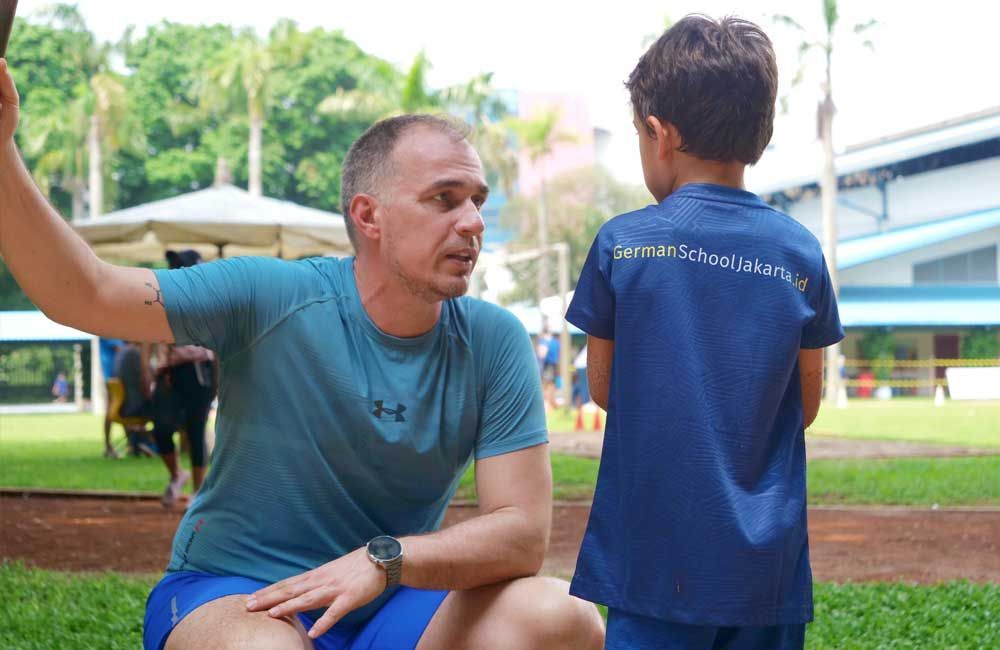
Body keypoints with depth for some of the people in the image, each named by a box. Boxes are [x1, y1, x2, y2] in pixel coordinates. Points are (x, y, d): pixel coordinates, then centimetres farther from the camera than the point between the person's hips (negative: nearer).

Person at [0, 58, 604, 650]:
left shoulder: (494, 343, -5)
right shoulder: (272, 299, -11)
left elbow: (526, 532, -11)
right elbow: (84, 294, -14)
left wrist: (383, 560, -27)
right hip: (230, 595, -3)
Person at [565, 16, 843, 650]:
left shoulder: (622, 242, -7)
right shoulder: (801, 253, -1)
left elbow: (603, 387, 4)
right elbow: (808, 404, 7)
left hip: (654, 552, -2)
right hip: (767, 560, 2)